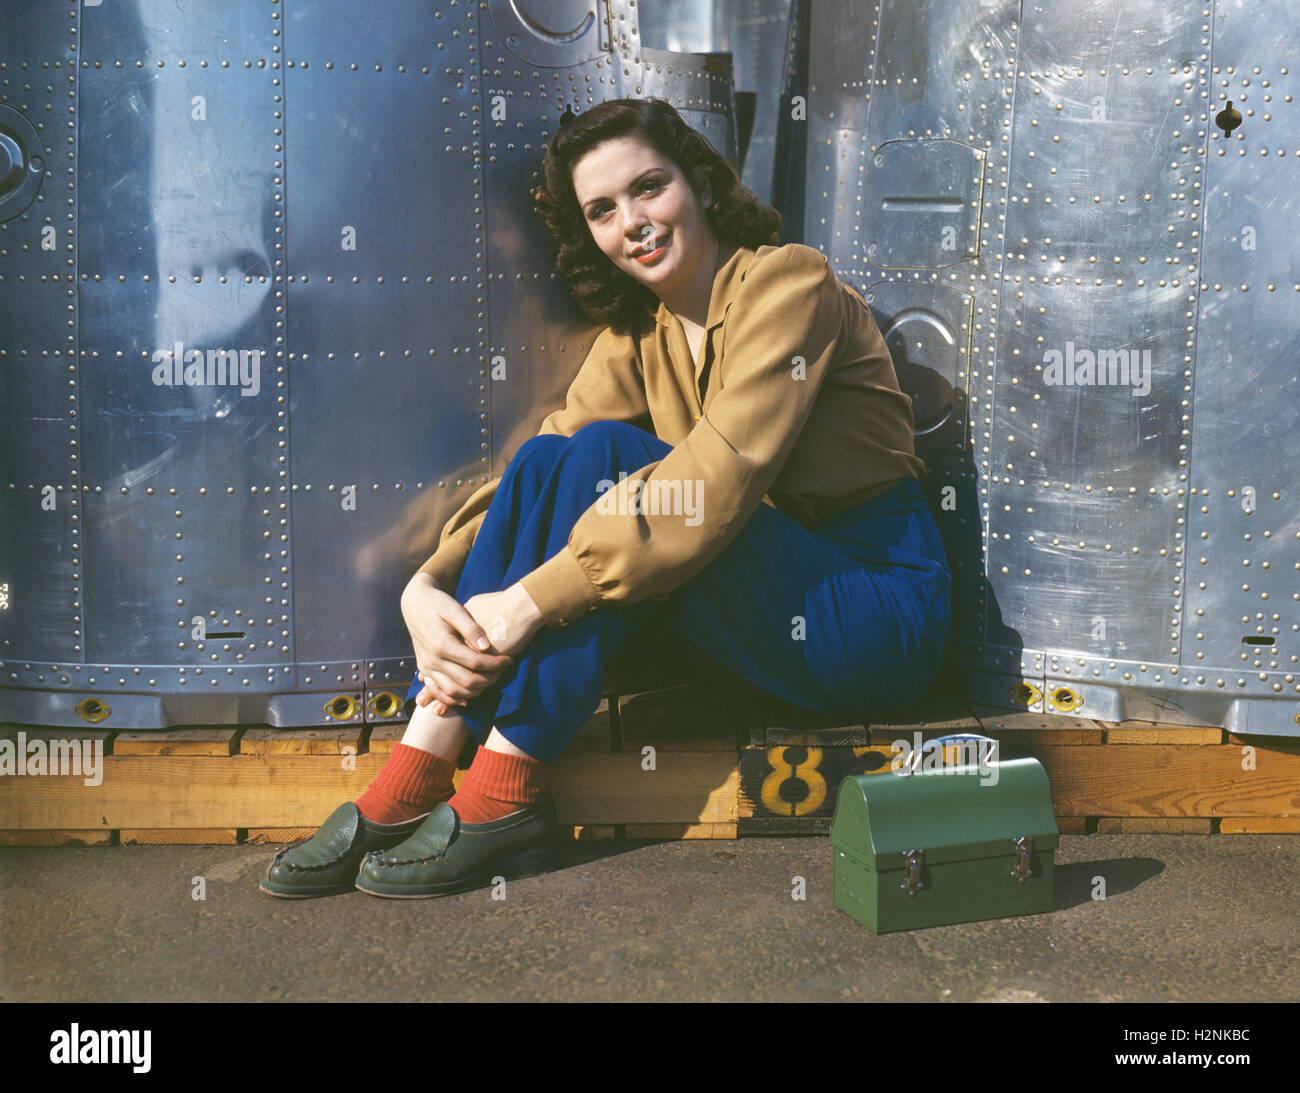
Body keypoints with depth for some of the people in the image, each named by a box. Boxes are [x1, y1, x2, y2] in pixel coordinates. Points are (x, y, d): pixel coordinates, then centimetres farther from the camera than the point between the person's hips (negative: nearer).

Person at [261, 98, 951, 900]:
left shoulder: (786, 281, -12)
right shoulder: (635, 338, 9)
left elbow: (719, 478, -25)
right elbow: (546, 471, -1)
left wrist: (530, 600, -27)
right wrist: (427, 588, -18)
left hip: (879, 606, -6)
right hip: (767, 603, 6)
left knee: (604, 457, -23)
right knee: (549, 459, -13)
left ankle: (504, 798, -21)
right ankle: (412, 783, -17)